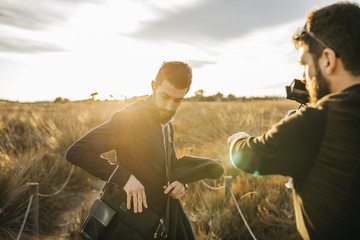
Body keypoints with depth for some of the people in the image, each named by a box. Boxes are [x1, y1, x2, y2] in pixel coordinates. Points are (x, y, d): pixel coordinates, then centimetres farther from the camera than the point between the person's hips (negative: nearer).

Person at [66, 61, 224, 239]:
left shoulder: (167, 125, 7)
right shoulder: (129, 118, -18)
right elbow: (75, 152, -22)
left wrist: (180, 183, -5)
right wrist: (123, 177, -28)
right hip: (136, 220, -7)